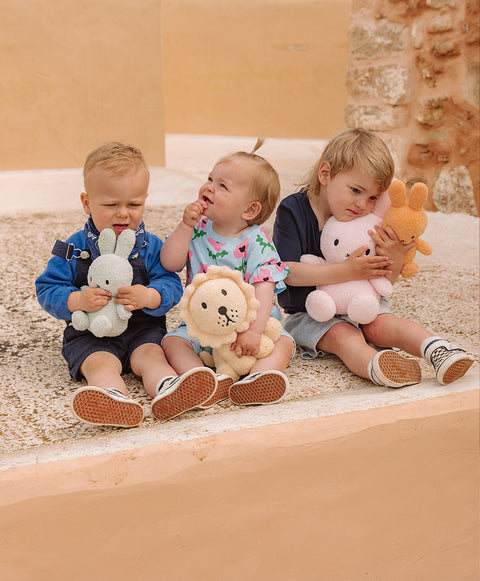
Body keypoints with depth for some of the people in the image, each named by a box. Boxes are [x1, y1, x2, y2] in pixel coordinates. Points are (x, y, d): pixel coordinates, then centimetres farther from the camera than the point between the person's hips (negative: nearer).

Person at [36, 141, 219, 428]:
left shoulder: (151, 246, 1)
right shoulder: (74, 248, -1)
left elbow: (171, 285, -5)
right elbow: (47, 289, -1)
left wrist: (150, 297, -27)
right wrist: (76, 300, -22)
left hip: (143, 329, 1)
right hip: (90, 334, -1)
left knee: (150, 355, -27)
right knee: (100, 363, -29)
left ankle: (168, 392, -55)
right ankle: (116, 400, -58)